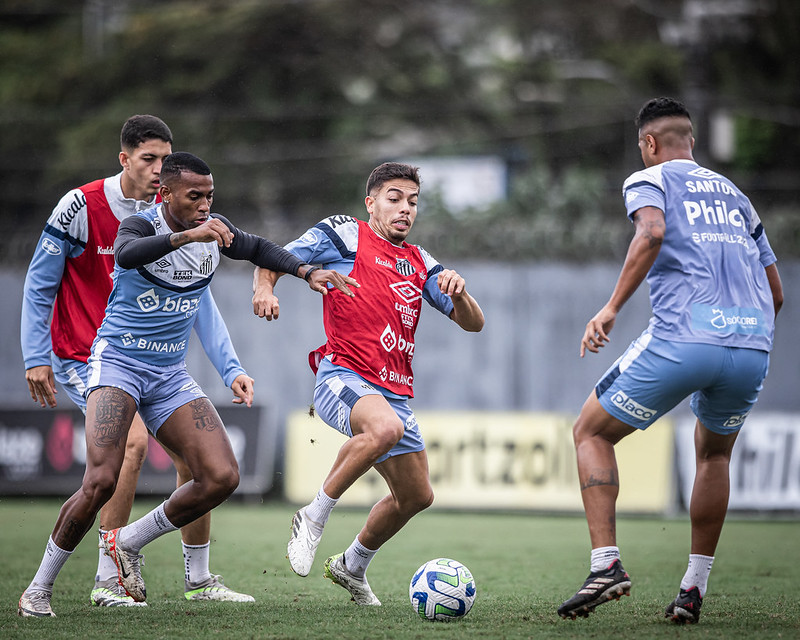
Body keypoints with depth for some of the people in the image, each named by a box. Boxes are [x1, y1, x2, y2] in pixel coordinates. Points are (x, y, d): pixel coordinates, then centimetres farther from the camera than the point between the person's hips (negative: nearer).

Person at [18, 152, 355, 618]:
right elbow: (126, 254, -38)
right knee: (101, 481, -23)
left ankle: (130, 541, 9)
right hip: (118, 363, -6)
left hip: (170, 375, 6)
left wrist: (308, 272, 8)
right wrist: (187, 236, -51)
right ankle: (40, 587, -4)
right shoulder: (142, 225, -14)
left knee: (222, 477, -11)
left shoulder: (214, 229, 3)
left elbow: (257, 249, 23)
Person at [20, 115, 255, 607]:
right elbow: (39, 284, -6)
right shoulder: (81, 206, -13)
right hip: (83, 358, -6)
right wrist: (37, 358, -11)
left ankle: (198, 579, 15)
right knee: (134, 440, -27)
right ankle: (108, 581, -18)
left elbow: (198, 301, 3)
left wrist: (231, 369, -5)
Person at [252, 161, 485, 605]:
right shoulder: (344, 235, 4)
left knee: (416, 495, 11)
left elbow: (472, 323, 17)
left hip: (395, 393, 7)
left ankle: (352, 567, 36)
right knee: (384, 427, -39)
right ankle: (314, 518, -21)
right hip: (344, 377, -7)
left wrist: (458, 292, -6)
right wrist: (265, 288, -19)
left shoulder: (420, 263, 20)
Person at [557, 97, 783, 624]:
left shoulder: (649, 180, 11)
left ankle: (606, 562, -4)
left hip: (681, 340, -5)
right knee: (714, 454, 29)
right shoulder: (734, 194, 27)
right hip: (753, 351, 5)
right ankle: (694, 590, 22)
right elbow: (776, 294, 26)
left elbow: (653, 230, -14)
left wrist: (612, 308, -14)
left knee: (591, 433, 13)